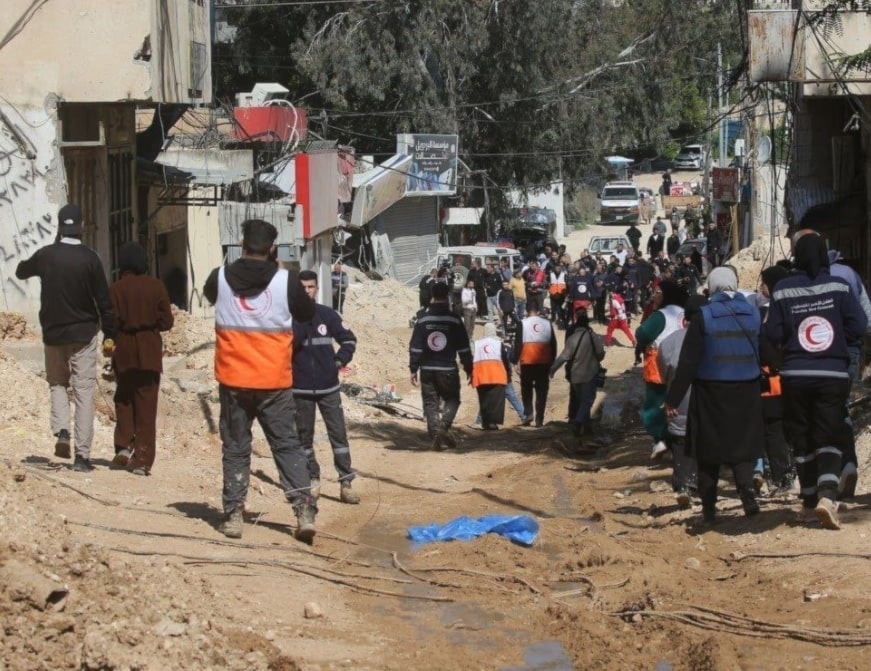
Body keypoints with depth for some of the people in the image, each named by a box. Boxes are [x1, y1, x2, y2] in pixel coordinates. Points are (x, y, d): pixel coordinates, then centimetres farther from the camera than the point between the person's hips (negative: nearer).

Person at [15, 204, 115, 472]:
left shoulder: (45, 255, -4)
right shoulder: (89, 258, -9)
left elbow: (21, 271, 17)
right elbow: (103, 300, -7)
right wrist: (109, 335, 1)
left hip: (53, 333, 2)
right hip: (83, 334, -2)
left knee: (57, 383, 21)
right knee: (84, 392, 1)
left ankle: (61, 429, -4)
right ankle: (82, 455, -4)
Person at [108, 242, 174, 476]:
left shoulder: (116, 289, -8)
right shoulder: (156, 287, -3)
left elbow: (111, 322, -10)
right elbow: (166, 321, -3)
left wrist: (114, 337, 11)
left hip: (124, 352, -1)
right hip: (150, 353, 1)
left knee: (124, 399, 18)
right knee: (146, 405, 5)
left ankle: (124, 446, 4)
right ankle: (142, 460, 1)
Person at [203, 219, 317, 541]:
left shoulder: (221, 278, -5)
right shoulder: (286, 281, -9)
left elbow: (209, 295, 19)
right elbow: (308, 313, 7)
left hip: (233, 381, 1)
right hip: (274, 382, -1)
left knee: (235, 449, 11)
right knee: (288, 446, 7)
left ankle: (233, 515, 10)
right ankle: (305, 511, -3)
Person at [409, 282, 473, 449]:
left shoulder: (423, 320, 0)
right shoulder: (454, 321, -5)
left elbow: (415, 347, 0)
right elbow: (464, 348, -1)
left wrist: (413, 369, 5)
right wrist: (468, 368, 7)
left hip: (427, 369, 2)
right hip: (448, 370, -2)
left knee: (430, 403, 7)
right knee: (452, 399, 12)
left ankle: (435, 432, -5)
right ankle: (444, 426, -12)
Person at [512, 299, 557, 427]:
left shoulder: (523, 324, -6)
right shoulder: (547, 324, 3)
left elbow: (518, 344, -7)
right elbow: (553, 344, 7)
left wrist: (515, 360, -1)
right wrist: (552, 362, 14)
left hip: (527, 362, -2)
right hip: (544, 362, 2)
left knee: (526, 390, 14)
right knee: (541, 391, 6)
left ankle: (528, 413, -1)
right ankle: (539, 419, 3)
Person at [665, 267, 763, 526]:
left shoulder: (703, 317, -10)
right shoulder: (753, 313, 1)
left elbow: (688, 362, -11)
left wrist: (673, 398, -7)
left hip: (711, 392, -2)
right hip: (746, 392, 2)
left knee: (709, 450, 8)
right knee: (743, 446, 11)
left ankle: (709, 508, 10)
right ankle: (746, 489, -15)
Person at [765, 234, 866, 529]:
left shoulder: (783, 290, -5)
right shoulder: (838, 286, -6)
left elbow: (773, 333, -5)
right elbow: (858, 325, -9)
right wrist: (834, 340, 8)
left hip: (795, 375, 1)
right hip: (833, 374, -1)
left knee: (802, 439, 13)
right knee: (831, 438, 1)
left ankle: (810, 500, 19)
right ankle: (827, 495, -20)